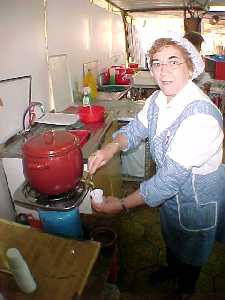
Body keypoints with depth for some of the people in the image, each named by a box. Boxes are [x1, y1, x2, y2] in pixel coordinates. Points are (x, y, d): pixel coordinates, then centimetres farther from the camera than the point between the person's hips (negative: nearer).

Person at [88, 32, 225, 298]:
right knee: (170, 237, 33)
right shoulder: (158, 99, -10)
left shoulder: (200, 116, -37)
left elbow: (171, 177, -36)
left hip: (196, 202, -6)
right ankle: (172, 268, 66)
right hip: (170, 192, 7)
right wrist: (112, 147, -22)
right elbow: (136, 128, 0)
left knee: (190, 253, 24)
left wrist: (123, 205, -30)